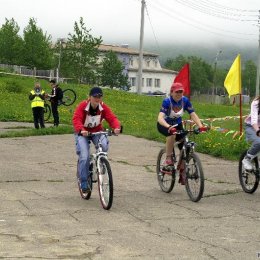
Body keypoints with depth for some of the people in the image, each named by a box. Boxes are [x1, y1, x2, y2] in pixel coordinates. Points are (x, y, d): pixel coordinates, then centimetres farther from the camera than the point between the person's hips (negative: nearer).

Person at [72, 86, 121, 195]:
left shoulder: (103, 107, -11)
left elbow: (112, 118, -19)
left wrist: (116, 127, -42)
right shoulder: (82, 106, -20)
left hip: (97, 132, 2)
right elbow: (76, 119, -32)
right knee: (84, 157, -19)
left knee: (104, 146, -30)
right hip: (83, 133, -2)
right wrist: (81, 130, -52)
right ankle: (84, 184, -8)